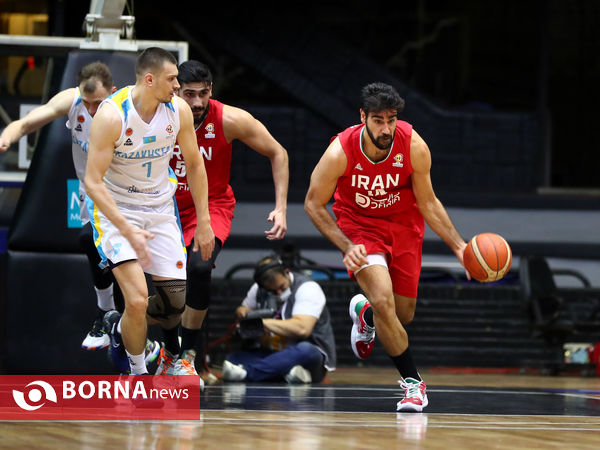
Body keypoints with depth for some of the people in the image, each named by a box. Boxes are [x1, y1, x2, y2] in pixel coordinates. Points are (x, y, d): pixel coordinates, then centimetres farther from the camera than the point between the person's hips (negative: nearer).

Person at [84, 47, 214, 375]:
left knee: (175, 301, 2)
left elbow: (194, 164, 5)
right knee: (138, 300, -20)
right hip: (115, 210, -5)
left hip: (160, 209, 5)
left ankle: (121, 327, 36)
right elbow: (93, 182, -23)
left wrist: (203, 222, 4)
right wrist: (128, 231, -30)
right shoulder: (111, 115, -25)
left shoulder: (178, 109, -10)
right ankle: (138, 372, 6)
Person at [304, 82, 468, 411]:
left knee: (403, 314, 8)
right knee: (383, 301, -22)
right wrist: (346, 247, -24)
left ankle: (365, 313, 45)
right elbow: (313, 204, -14)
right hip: (359, 225, -3)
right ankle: (413, 382, -5)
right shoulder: (340, 152, -29)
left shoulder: (413, 146, -24)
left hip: (403, 223, 3)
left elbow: (428, 203, -10)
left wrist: (458, 245, -19)